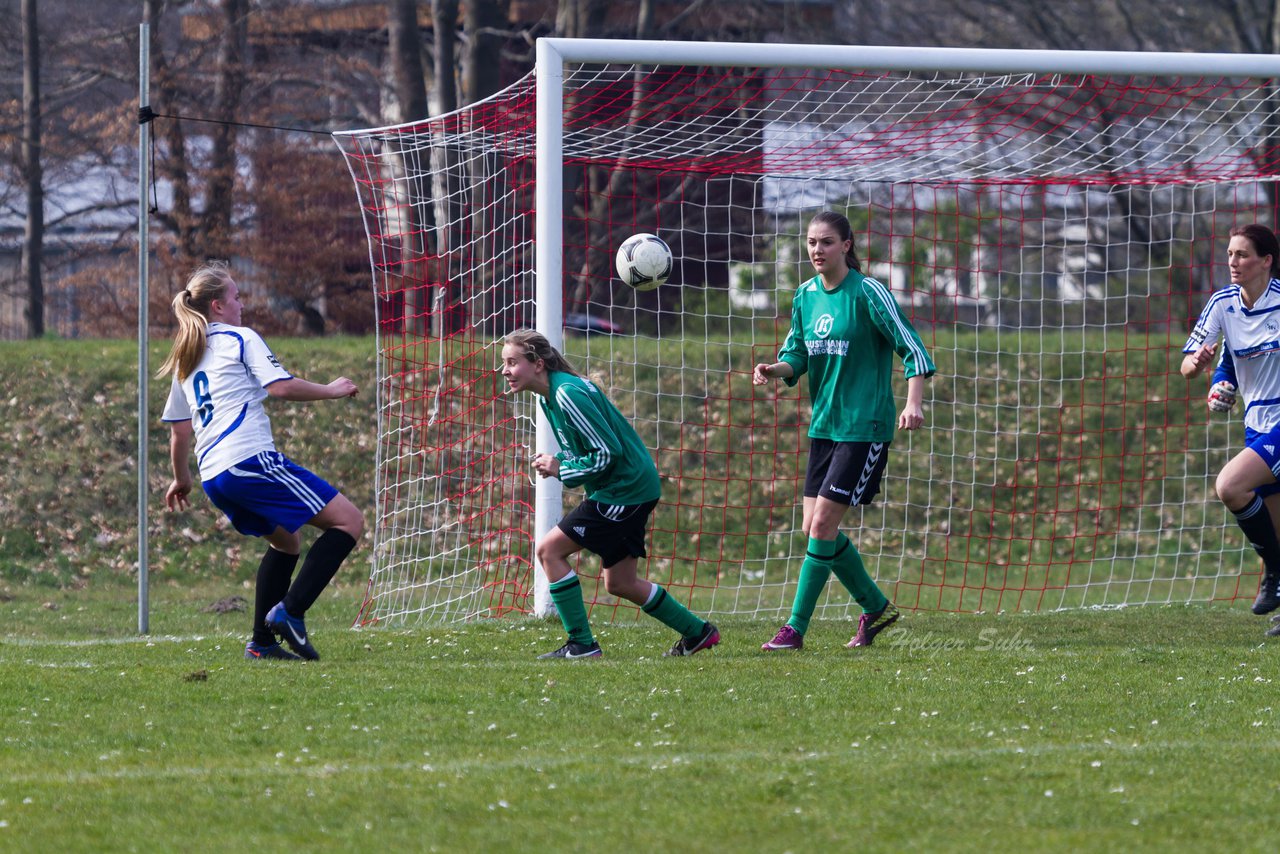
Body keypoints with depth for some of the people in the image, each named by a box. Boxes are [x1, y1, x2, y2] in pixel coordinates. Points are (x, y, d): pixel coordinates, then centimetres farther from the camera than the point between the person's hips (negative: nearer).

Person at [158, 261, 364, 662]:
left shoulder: (185, 361, 23)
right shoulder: (240, 339, 3)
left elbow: (179, 433, 26)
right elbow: (281, 386, -10)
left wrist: (181, 480, 40)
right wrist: (331, 390, 4)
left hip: (214, 476, 8)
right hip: (252, 460, -8)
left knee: (285, 543, 27)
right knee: (348, 521, -7)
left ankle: (262, 642, 16)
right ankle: (290, 611, -18)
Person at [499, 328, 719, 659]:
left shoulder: (568, 395, -22)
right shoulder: (547, 395, 9)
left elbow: (608, 452, -23)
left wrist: (561, 469, -14)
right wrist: (558, 462, 2)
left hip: (624, 489, -10)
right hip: (634, 487, 10)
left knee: (549, 550, -11)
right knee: (619, 583, 17)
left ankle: (582, 644, -7)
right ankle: (698, 633, 29)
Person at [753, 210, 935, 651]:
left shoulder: (867, 293, -11)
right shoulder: (805, 296, 8)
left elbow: (912, 348, -11)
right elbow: (796, 356, 16)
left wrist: (914, 403, -24)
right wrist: (774, 369, -7)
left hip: (864, 427, -7)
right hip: (824, 424, 7)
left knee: (823, 524, -11)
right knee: (815, 528, 6)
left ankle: (796, 627, -6)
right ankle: (877, 607, 23)